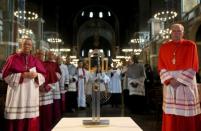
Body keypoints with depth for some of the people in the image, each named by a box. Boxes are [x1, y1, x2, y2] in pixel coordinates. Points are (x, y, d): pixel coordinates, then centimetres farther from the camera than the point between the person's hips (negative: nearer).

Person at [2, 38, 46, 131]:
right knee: (16, 120, -4)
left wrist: (36, 75, -11)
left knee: (31, 120, 1)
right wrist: (22, 75, -14)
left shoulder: (35, 60, 11)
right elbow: (6, 75, -5)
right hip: (17, 94, -2)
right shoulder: (13, 58, 2)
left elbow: (43, 76, 10)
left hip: (31, 95, 3)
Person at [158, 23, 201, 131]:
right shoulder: (164, 47, 8)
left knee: (187, 113, 0)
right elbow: (161, 66, 5)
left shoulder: (190, 45, 1)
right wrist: (169, 79, -11)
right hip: (169, 83, 2)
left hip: (186, 82, -2)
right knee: (171, 113, 4)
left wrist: (180, 80, -13)